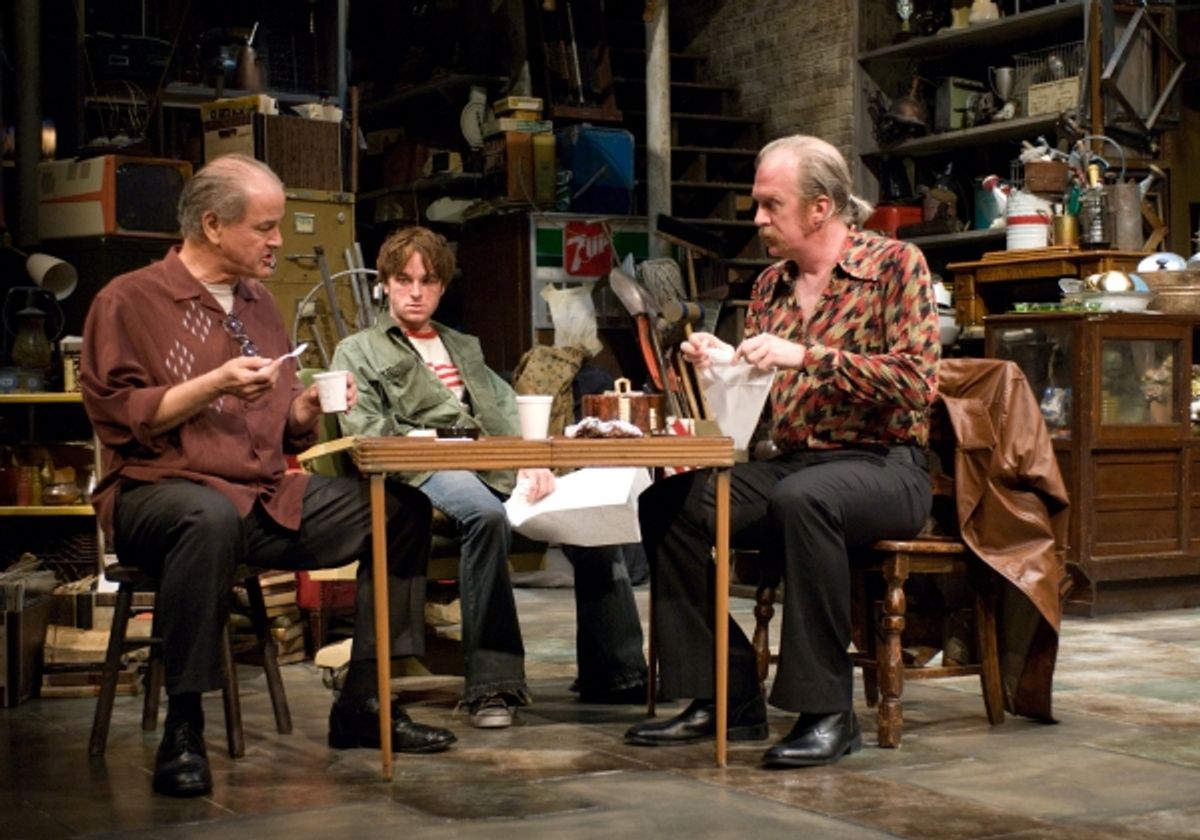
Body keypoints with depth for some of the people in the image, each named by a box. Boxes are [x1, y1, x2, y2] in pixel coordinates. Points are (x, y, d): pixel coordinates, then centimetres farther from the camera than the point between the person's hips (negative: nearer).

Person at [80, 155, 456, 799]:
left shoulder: (258, 305, 19)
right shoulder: (129, 300, -2)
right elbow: (116, 416, -11)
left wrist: (307, 412, 2)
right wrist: (213, 387, -17)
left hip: (268, 496, 7)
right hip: (161, 489, -7)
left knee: (403, 508, -6)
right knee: (211, 517, -42)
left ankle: (362, 703, -2)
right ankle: (182, 730, -30)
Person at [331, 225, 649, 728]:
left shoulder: (465, 347, 34)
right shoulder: (357, 352, 20)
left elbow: (509, 409, 20)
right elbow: (363, 430, 3)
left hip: (499, 461, 5)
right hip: (428, 469, -5)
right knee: (486, 513, -40)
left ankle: (616, 675, -17)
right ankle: (492, 684, -37)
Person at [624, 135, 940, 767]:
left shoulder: (895, 264, -4)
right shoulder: (772, 285, 15)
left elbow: (916, 380, -16)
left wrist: (807, 356, -23)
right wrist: (720, 362, -1)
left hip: (882, 465, -7)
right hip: (789, 464, 7)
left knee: (802, 499, -38)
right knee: (667, 503, -12)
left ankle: (827, 712, -28)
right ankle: (727, 698, -7)